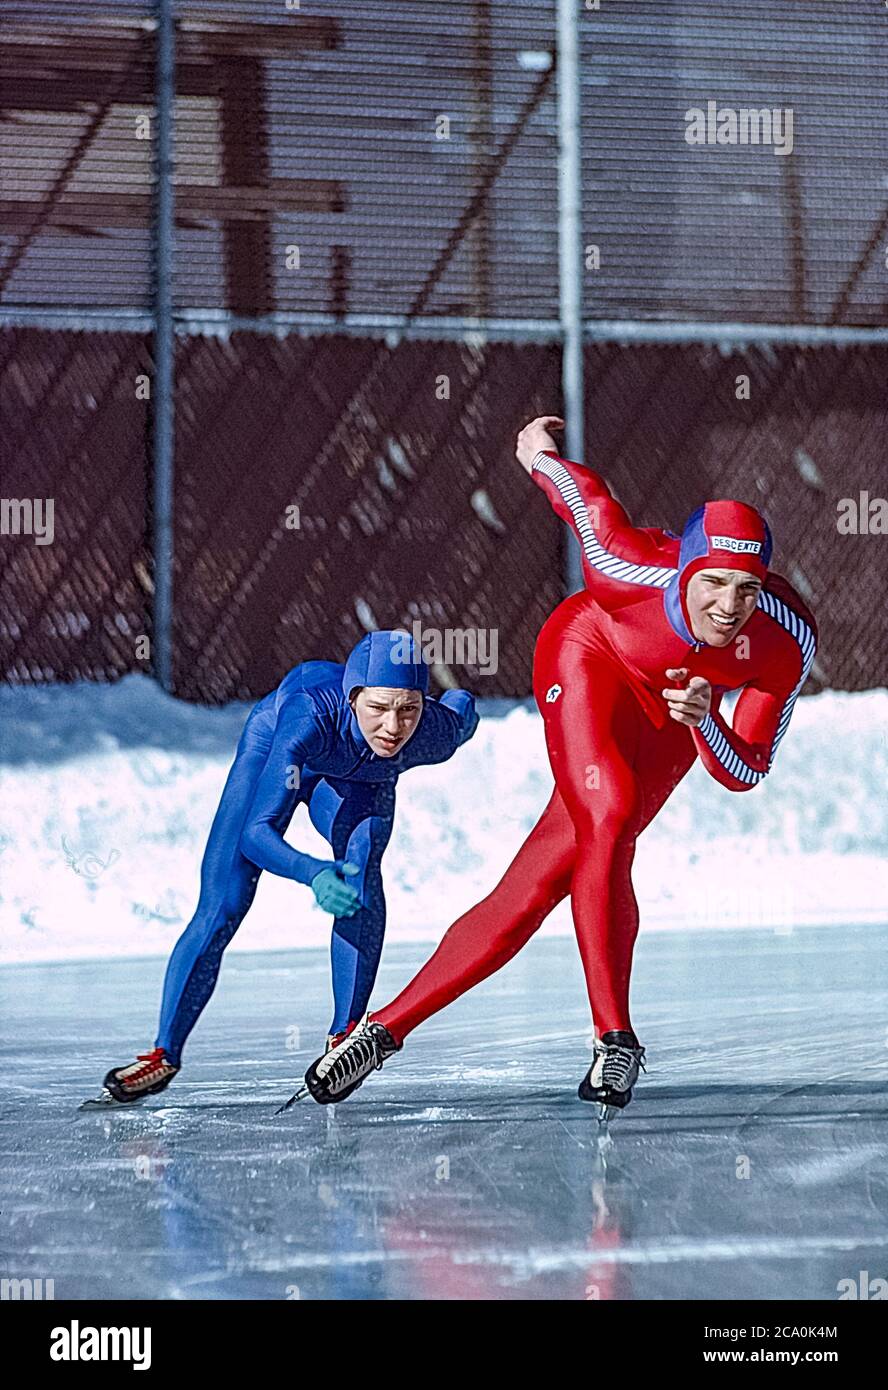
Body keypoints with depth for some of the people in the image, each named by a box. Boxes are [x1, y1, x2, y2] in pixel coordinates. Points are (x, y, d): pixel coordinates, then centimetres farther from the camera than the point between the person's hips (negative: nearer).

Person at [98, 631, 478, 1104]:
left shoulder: (437, 732, -36)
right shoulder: (309, 716, -45)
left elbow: (462, 704, -9)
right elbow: (256, 833, -47)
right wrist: (314, 874, -63)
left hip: (363, 780, 2)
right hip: (275, 744, -2)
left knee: (361, 865, -29)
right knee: (219, 911, -8)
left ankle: (344, 1036, -19)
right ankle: (164, 1054, 8)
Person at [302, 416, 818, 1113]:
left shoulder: (789, 642, -28)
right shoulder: (637, 566, -35)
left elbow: (746, 772, -19)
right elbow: (585, 493, -15)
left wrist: (701, 720, -39)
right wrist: (538, 453, 6)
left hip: (673, 718, 3)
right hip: (590, 657, -3)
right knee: (610, 817, -30)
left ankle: (388, 1026, -2)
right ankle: (614, 1037, -18)